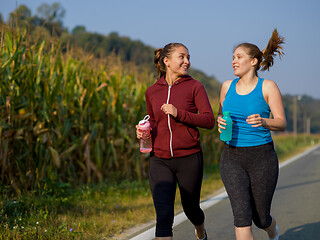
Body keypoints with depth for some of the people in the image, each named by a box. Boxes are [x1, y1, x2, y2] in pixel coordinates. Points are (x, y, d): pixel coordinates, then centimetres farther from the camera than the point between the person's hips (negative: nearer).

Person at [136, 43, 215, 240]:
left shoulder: (195, 87, -2)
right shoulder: (152, 92, 7)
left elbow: (209, 121, -9)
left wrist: (179, 113, -20)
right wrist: (144, 131, 0)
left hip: (189, 158, -1)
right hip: (160, 160, 1)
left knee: (191, 208, 18)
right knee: (163, 215, -12)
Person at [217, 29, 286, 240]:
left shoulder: (268, 87, -6)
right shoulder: (227, 86, 6)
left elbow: (282, 123, -7)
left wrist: (263, 121, -28)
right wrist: (220, 121, -5)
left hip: (262, 158, -2)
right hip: (232, 158, 2)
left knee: (260, 218, 10)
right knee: (242, 215, -13)